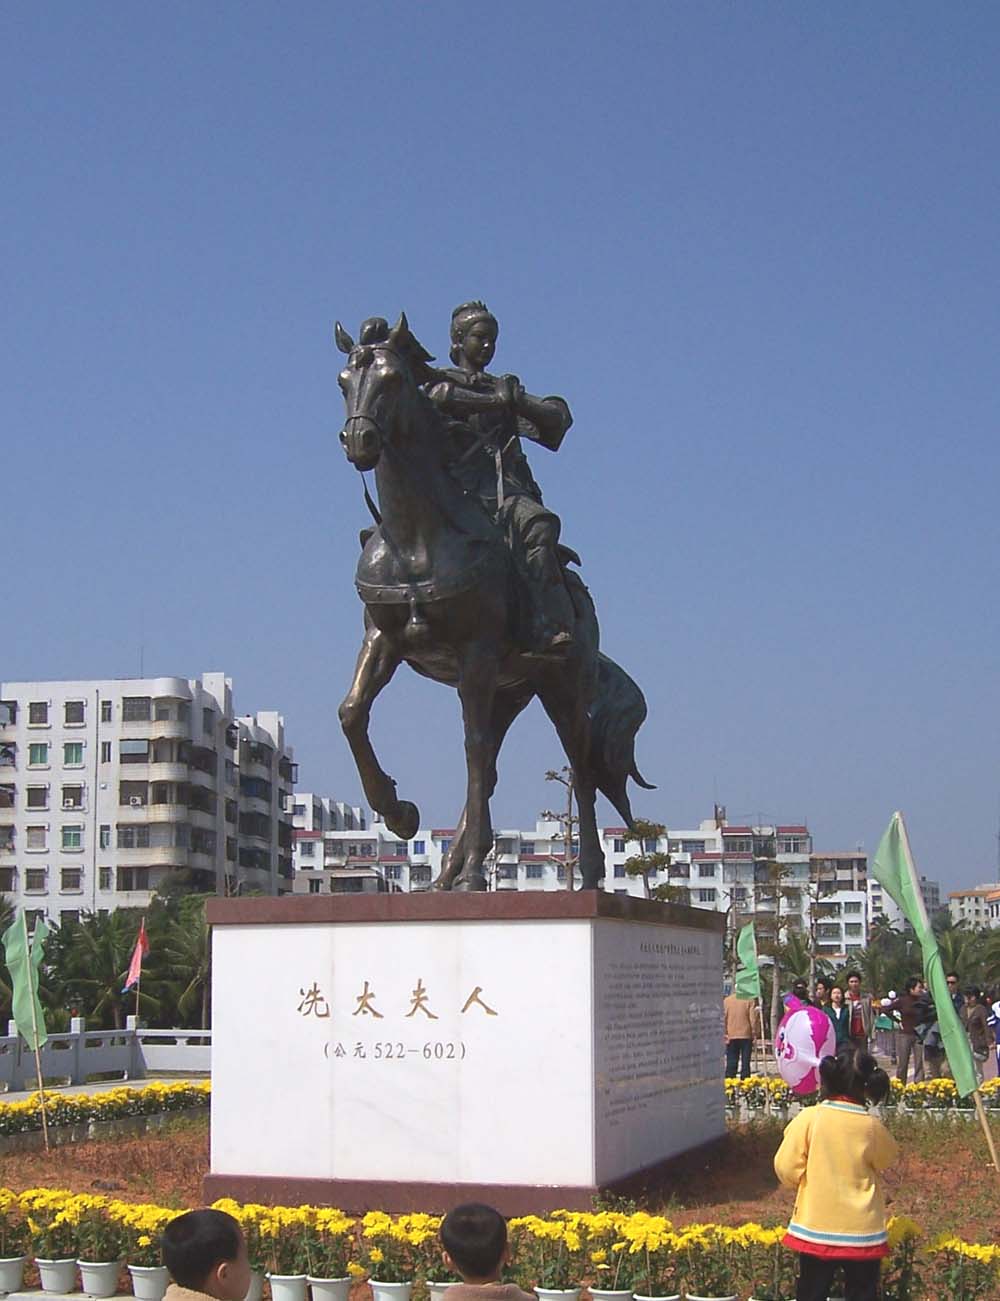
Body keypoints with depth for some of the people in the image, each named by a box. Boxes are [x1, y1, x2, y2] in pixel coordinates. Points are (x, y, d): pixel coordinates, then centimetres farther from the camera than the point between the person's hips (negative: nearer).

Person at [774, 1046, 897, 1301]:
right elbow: (887, 1158, 9)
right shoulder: (871, 1127, -12)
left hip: (815, 1229, 0)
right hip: (862, 1232, 0)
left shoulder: (808, 1118, -13)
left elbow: (786, 1168, -8)